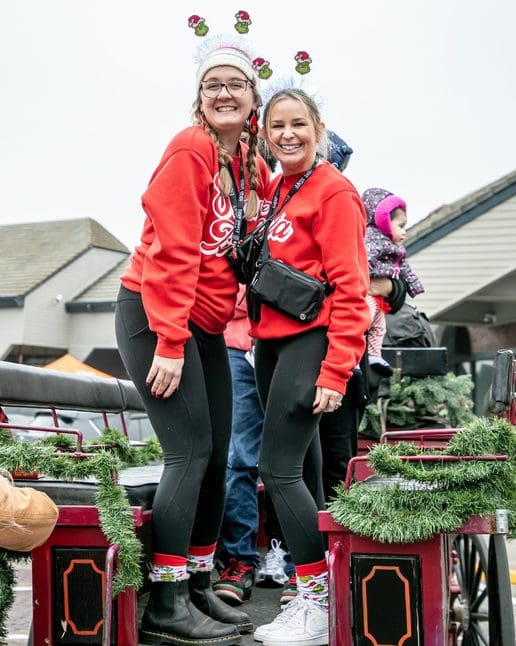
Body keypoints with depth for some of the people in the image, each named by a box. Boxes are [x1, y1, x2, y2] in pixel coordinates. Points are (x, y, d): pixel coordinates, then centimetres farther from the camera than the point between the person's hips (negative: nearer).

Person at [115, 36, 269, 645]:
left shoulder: (252, 165, 11)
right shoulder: (189, 150, -13)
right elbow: (172, 251, -19)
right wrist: (169, 342, -22)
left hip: (205, 325, 8)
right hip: (154, 315, -8)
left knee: (215, 456, 7)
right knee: (191, 451, -12)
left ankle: (198, 587, 18)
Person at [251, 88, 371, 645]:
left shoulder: (333, 192, -9)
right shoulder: (273, 191, 14)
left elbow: (349, 286, -15)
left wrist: (336, 371, -20)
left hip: (310, 341, -8)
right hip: (271, 341, 8)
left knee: (279, 468, -12)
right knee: (290, 464, 11)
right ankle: (310, 576, 23)